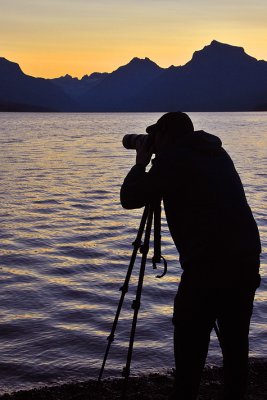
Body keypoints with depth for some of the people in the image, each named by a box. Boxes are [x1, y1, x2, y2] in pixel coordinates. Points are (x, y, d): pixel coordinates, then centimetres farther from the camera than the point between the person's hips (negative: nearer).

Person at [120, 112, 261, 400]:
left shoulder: (173, 159, -4)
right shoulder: (218, 154, 18)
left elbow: (129, 199, -3)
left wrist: (141, 163, 13)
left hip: (207, 266, -7)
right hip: (247, 260, 8)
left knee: (190, 345, 2)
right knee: (235, 342, 16)